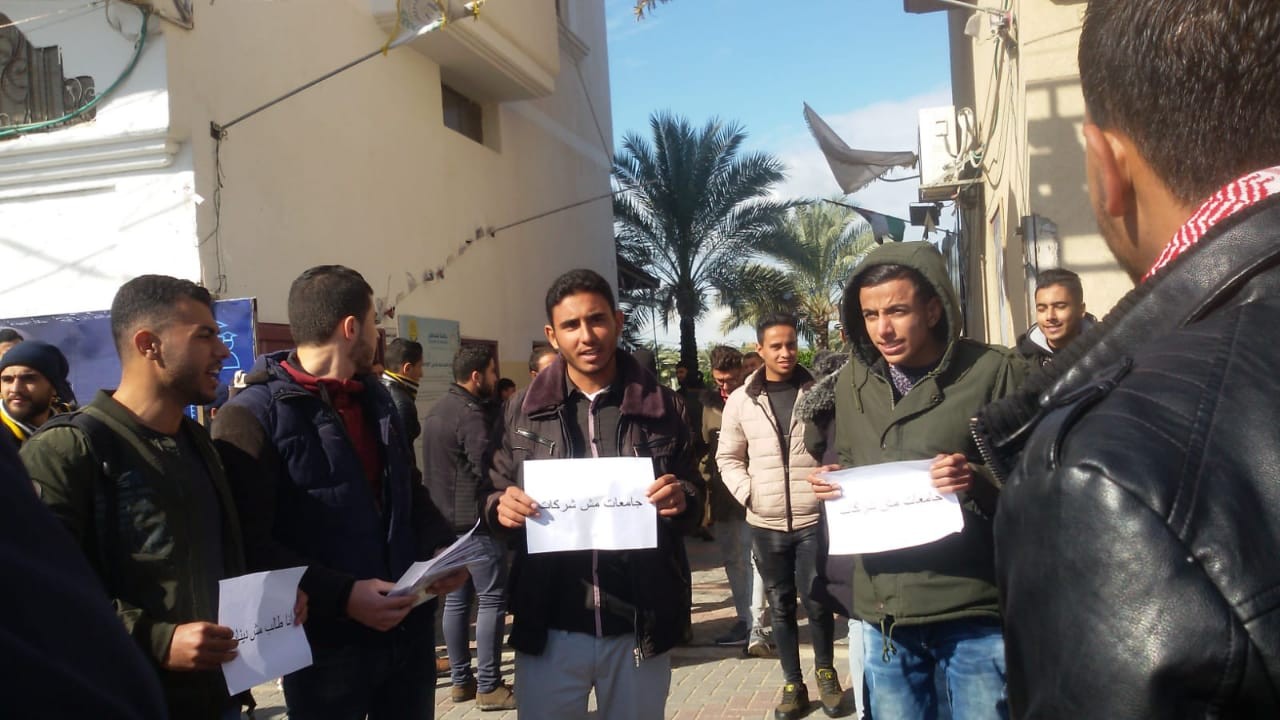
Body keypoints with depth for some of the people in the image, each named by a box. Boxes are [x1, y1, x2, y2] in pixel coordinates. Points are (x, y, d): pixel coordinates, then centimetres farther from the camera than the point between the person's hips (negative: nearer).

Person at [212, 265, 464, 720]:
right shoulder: (252, 416, -12)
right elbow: (251, 546, -17)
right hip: (327, 643, -6)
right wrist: (341, 595, -24)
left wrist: (441, 547, 1)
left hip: (409, 626, 7)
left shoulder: (376, 398, 12)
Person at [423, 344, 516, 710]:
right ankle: (488, 686, 1)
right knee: (491, 600, -3)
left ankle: (461, 680, 21)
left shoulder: (436, 409, 13)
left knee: (456, 599, 13)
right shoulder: (470, 413, -18)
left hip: (445, 519, 9)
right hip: (475, 520, -9)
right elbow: (486, 468, -22)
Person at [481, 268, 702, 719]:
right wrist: (500, 507, -16)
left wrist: (682, 500, -17)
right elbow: (493, 494, 7)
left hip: (639, 624, 0)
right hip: (550, 627, 0)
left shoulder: (662, 407, 0)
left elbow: (695, 496, 5)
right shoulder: (523, 410, 2)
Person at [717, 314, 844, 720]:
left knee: (816, 601, 3)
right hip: (765, 523, 2)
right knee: (780, 606, 10)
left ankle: (825, 671, 28)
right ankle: (793, 684, 25)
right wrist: (746, 492, -3)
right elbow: (728, 456, 10)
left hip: (814, 518, -1)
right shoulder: (740, 400, 3)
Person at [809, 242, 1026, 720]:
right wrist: (833, 482, -1)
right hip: (883, 612, 4)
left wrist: (980, 481, -23)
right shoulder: (852, 381, 7)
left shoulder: (995, 372, -7)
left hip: (974, 611, -4)